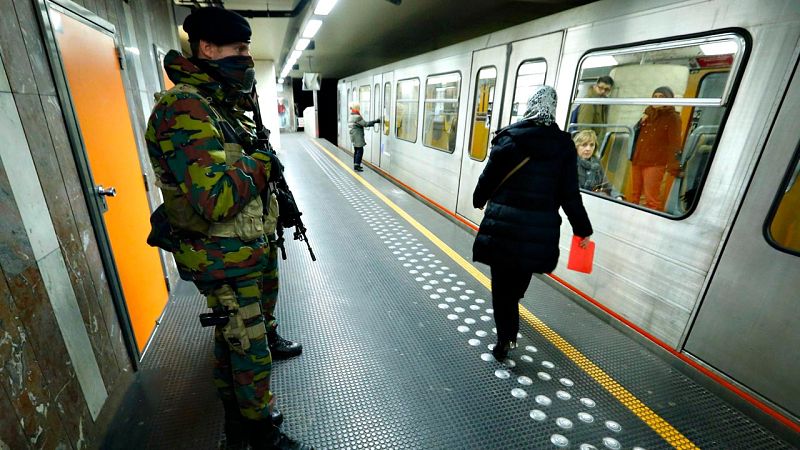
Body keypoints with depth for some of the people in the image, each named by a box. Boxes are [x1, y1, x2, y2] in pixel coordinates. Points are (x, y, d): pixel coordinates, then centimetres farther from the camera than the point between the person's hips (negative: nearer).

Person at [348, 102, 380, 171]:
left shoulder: (351, 116, 14)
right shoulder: (357, 117, -17)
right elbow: (365, 124, -19)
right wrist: (375, 121, -15)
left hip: (354, 137, 10)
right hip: (358, 137, -10)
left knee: (356, 151, 15)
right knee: (360, 151, -8)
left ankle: (356, 165, 21)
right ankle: (356, 166, -9)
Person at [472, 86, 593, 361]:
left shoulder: (510, 137, -6)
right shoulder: (563, 144, 0)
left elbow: (490, 175, -2)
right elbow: (569, 192, -1)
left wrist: (479, 200, 18)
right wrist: (582, 229, 9)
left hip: (504, 221, -3)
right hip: (540, 227, 3)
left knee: (502, 283, 9)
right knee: (519, 280, 22)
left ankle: (505, 340, 11)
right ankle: (508, 335, 47)